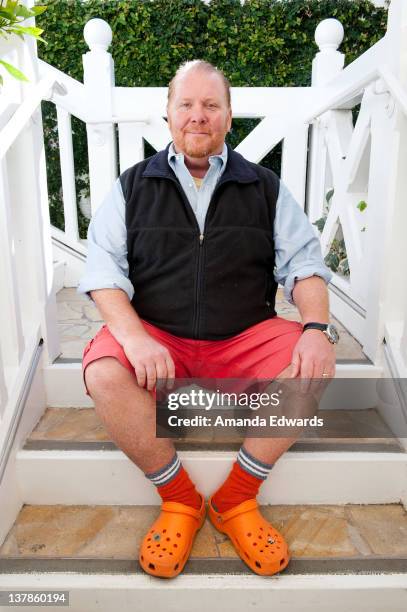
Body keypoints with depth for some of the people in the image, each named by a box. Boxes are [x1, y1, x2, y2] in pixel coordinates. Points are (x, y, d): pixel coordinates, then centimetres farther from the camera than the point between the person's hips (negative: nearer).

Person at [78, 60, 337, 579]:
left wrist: (317, 328, -16)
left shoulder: (265, 188, 10)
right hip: (156, 336, 0)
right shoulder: (133, 186, 8)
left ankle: (235, 500, -5)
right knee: (103, 374, -28)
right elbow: (104, 268, -2)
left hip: (245, 337, 1)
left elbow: (303, 263, 4)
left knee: (309, 366, -24)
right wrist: (134, 336, -20)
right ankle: (179, 500, -5)